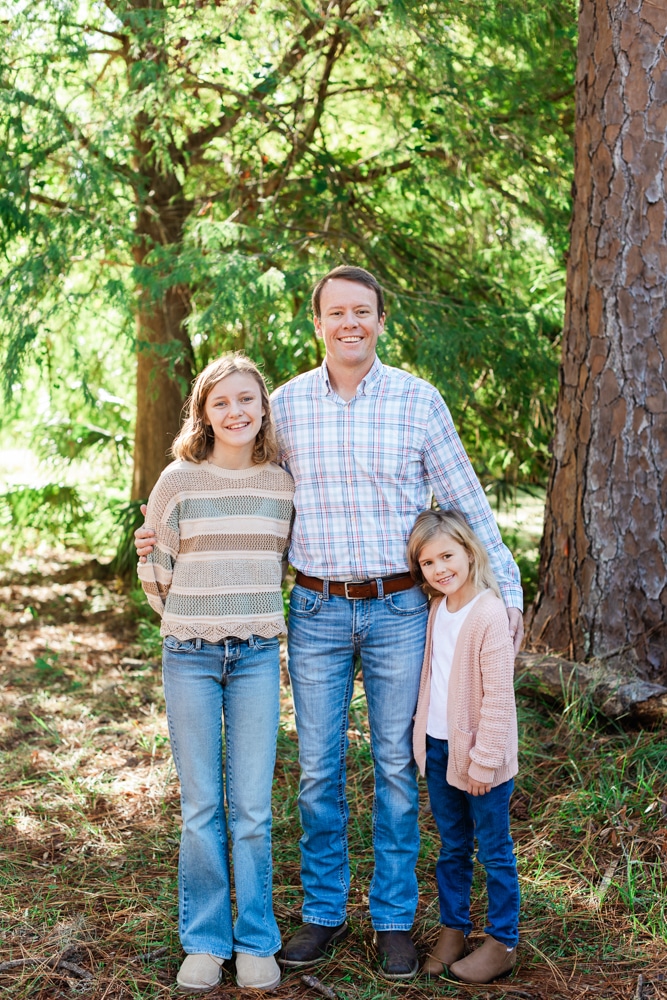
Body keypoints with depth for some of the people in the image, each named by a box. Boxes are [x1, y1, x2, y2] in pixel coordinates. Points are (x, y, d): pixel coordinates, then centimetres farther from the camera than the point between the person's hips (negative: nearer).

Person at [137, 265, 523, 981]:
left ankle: (393, 919, 21)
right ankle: (323, 913, 24)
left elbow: (464, 502, 4)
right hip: (316, 612, 1)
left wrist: (507, 591, 3)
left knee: (396, 767, 7)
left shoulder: (419, 401, -2)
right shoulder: (287, 404, 2)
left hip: (398, 610, -1)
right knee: (319, 768, 8)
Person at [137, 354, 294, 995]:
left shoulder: (284, 485, 4)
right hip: (190, 656, -1)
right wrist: (192, 624, 10)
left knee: (252, 808, 4)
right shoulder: (178, 481, -3)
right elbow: (155, 570, 6)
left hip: (257, 656, 1)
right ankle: (205, 941, 20)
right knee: (201, 807, 6)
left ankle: (256, 942, 18)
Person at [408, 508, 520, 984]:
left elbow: (498, 697, -19)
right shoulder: (437, 609, 4)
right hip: (439, 748, 7)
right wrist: (425, 739, 14)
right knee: (452, 848, 18)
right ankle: (452, 930, 30)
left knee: (495, 850, 7)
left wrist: (484, 762, -18)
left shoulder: (488, 614, -19)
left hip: (480, 754, -7)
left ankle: (503, 942, 19)